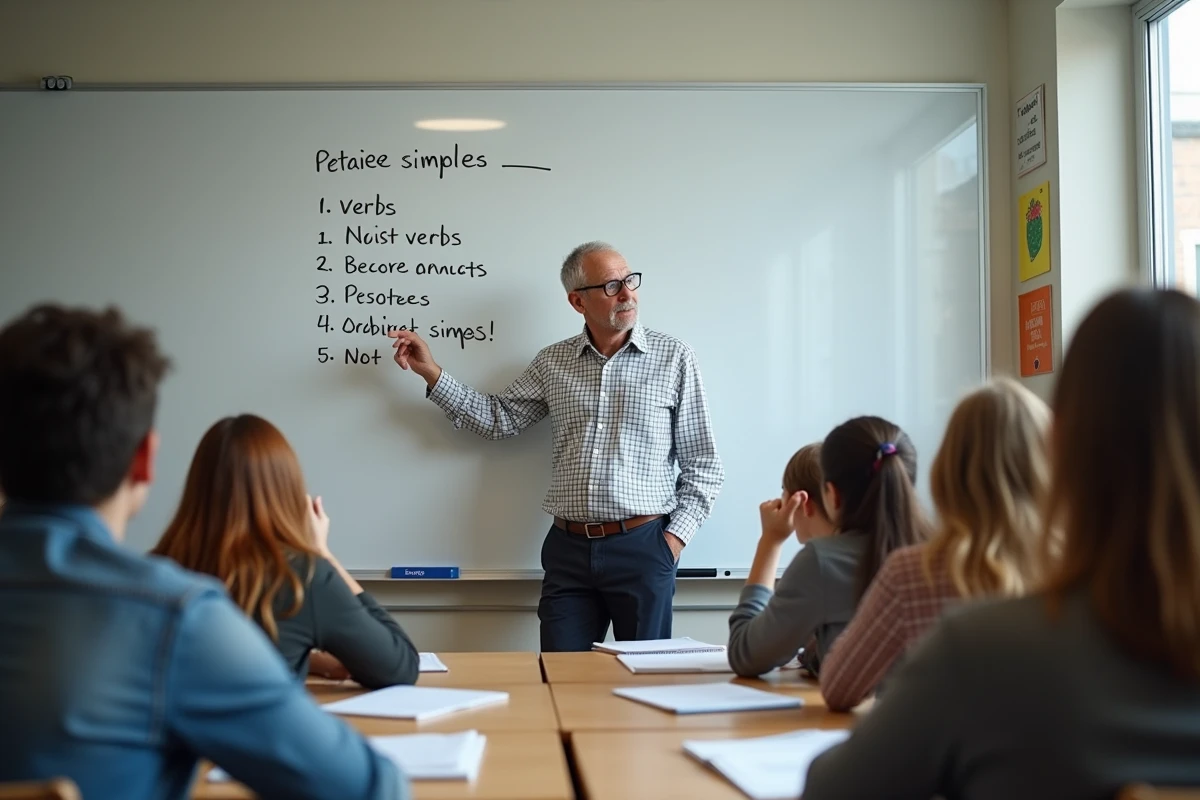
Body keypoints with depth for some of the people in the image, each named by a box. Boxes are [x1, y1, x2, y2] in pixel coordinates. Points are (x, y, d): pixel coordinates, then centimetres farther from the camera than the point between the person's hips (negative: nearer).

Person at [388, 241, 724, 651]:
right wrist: (430, 371, 8)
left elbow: (702, 466, 3)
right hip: (568, 549, 2)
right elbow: (497, 418, 14)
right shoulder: (553, 362, 10)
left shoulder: (673, 357, 1)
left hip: (641, 546, -2)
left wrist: (675, 537, -6)